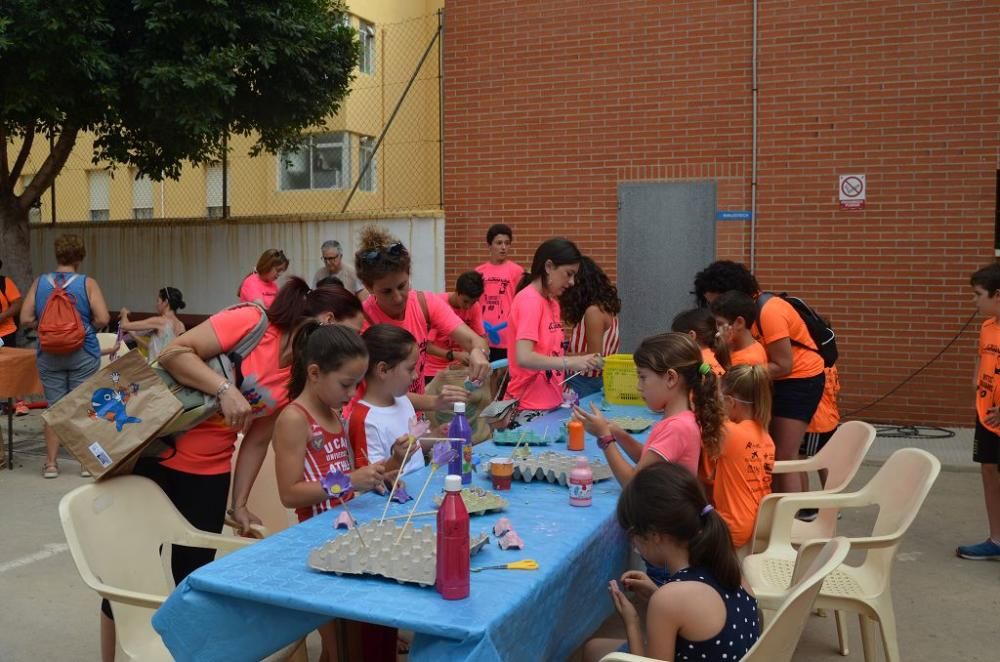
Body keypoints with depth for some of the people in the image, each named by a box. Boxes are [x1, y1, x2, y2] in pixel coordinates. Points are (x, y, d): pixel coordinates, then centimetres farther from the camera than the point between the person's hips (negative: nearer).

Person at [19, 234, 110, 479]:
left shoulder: (39, 282, -1)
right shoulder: (87, 283, -9)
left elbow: (25, 319, -3)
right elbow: (103, 319, -15)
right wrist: (87, 327, 5)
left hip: (49, 355, 2)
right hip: (83, 354, -2)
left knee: (54, 407, 10)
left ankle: (51, 463, 16)